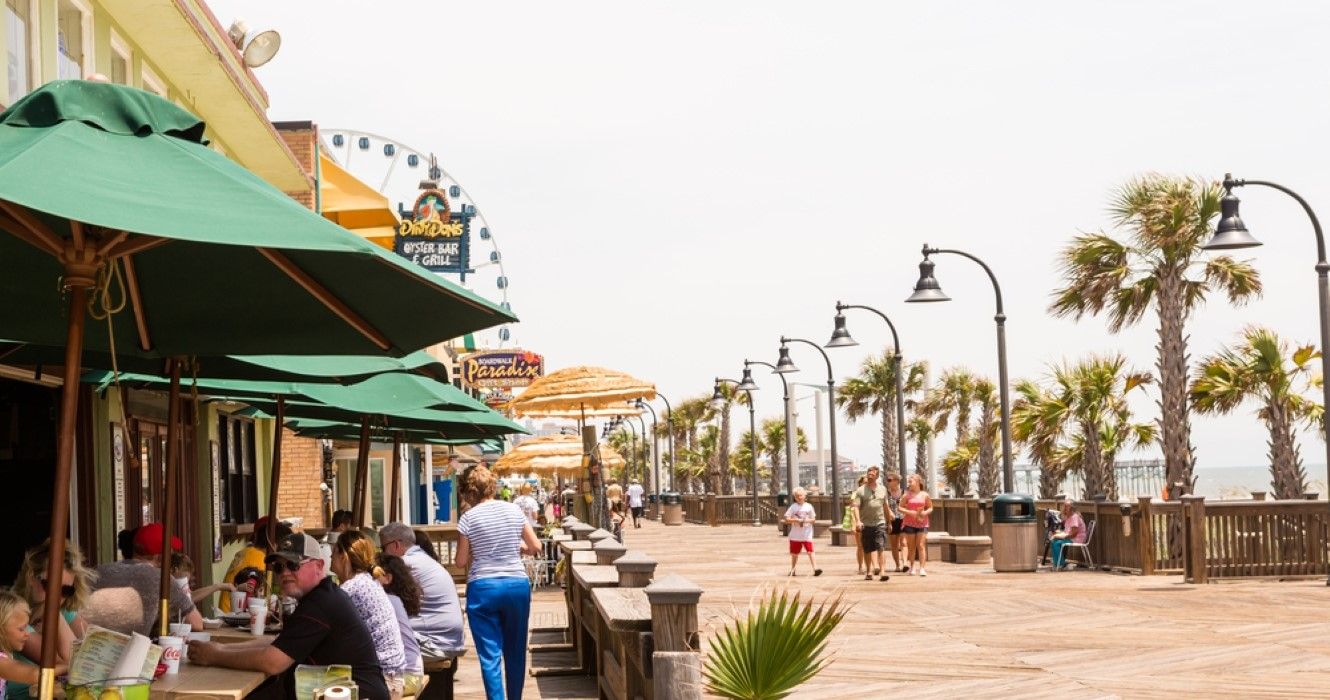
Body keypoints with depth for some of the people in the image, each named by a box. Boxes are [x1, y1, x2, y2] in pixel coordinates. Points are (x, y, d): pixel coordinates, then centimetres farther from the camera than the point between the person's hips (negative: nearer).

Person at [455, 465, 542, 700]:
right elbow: (535, 547, 8)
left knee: (490, 656, -1)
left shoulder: (469, 518, -7)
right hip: (517, 585, 3)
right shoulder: (514, 511, 2)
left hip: (483, 588, -3)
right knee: (515, 651, 16)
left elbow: (461, 561, -2)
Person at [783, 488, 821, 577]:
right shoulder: (793, 507, 1)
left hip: (807, 535, -1)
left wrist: (807, 520, -15)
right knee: (794, 553, 10)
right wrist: (796, 520, -19)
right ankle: (792, 570, 24)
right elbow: (787, 519, -3)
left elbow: (813, 519, 6)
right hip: (795, 535, 1)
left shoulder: (809, 506, 3)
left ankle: (815, 568, -18)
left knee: (810, 551, -12)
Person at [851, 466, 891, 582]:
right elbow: (856, 506, -7)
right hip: (866, 524, -1)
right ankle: (869, 572, 21)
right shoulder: (861, 491, 0)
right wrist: (858, 521, -20)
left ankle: (882, 572, -15)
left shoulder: (883, 489, 10)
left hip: (880, 523, 1)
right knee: (867, 550, 8)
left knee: (881, 549, -10)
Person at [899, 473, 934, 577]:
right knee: (911, 546, 4)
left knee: (921, 545, -7)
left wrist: (925, 512, -12)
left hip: (922, 523, -1)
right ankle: (912, 567, 14)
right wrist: (909, 512, -15)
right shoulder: (907, 495, 2)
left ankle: (922, 568, -8)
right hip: (909, 523, 1)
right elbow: (900, 507, 1)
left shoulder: (924, 495, 3)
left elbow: (930, 508, 9)